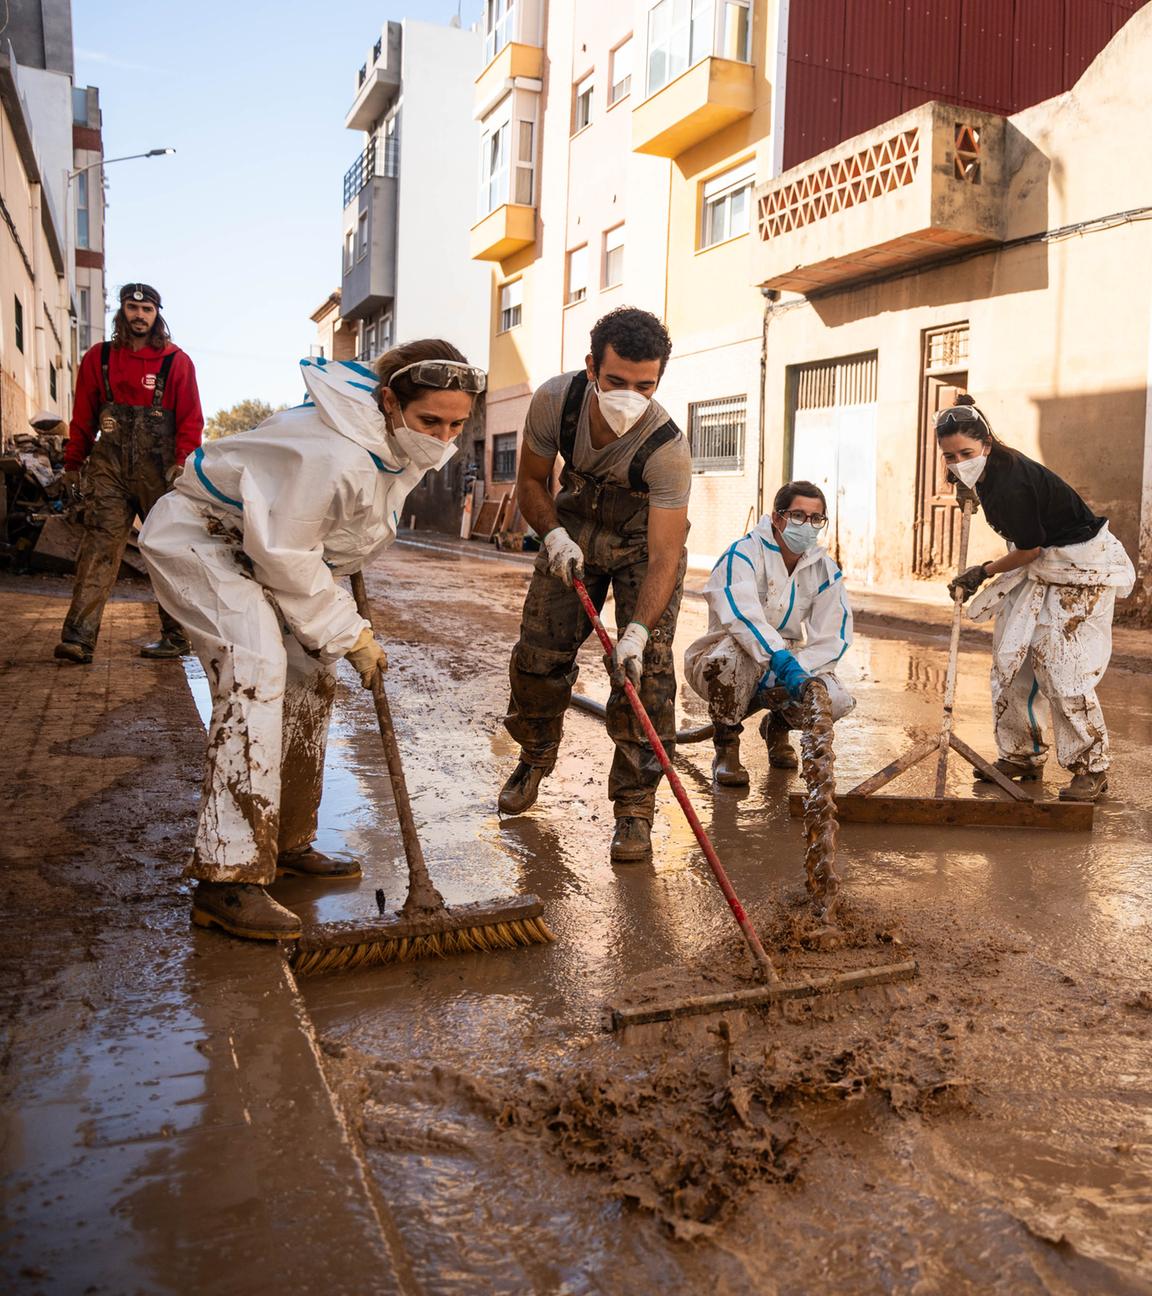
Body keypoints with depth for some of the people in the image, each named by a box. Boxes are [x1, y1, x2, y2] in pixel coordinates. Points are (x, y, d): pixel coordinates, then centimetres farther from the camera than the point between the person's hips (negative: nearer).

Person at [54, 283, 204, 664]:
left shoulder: (176, 361, 5)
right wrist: (73, 464, 13)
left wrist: (183, 462, -11)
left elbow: (191, 419, 1)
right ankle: (79, 637, -14)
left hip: (159, 471, -1)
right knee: (99, 546, -9)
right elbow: (83, 415, 15)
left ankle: (176, 637, 11)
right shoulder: (98, 357, 12)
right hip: (109, 468, 1)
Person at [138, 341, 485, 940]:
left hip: (256, 545, 10)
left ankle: (286, 843, 22)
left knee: (312, 676, 8)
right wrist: (349, 632, -20)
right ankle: (228, 879, -27)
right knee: (257, 666, -28)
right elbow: (283, 554, -28)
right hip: (198, 536, -10)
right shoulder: (335, 455, -36)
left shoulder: (401, 443, -5)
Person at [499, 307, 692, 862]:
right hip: (574, 530, 3)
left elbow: (663, 556, -36)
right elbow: (530, 482, -7)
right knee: (538, 652, 1)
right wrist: (554, 536, -25)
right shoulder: (555, 399, -25)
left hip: (645, 541, -3)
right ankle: (535, 755, 31)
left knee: (644, 670, -16)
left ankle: (634, 807, -4)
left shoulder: (668, 449, -35)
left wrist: (637, 631, -49)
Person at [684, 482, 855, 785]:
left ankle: (777, 725, 15)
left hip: (787, 661, 5)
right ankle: (726, 747, -13)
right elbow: (742, 615, -33)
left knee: (838, 700, -23)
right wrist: (783, 661, -47)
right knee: (735, 652, -41)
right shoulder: (743, 553, -16)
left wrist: (797, 671, -23)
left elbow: (833, 637, -4)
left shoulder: (825, 570, 1)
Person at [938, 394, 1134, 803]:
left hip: (1081, 570, -10)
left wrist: (983, 572, -5)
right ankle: (1023, 757, 17)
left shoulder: (1010, 486, -29)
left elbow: (1029, 549, -18)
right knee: (1011, 658, 6)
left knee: (1061, 671, -12)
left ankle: (1092, 770, 3)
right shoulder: (990, 473, -1)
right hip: (1041, 567, 10)